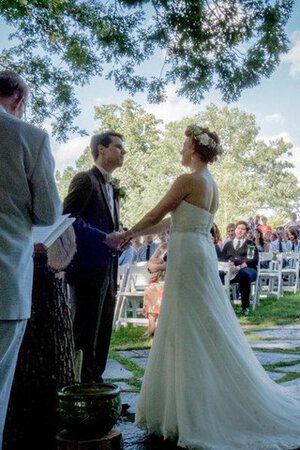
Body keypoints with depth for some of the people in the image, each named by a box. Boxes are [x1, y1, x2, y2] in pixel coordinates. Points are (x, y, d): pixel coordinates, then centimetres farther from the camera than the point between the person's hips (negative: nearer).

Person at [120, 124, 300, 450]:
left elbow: (156, 215, -5)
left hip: (187, 256, -9)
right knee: (203, 332, 12)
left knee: (191, 333, -3)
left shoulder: (189, 180, -11)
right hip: (202, 252, 9)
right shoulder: (211, 183, 16)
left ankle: (199, 417, 6)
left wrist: (126, 234, 10)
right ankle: (187, 407, 24)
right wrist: (137, 234, 23)